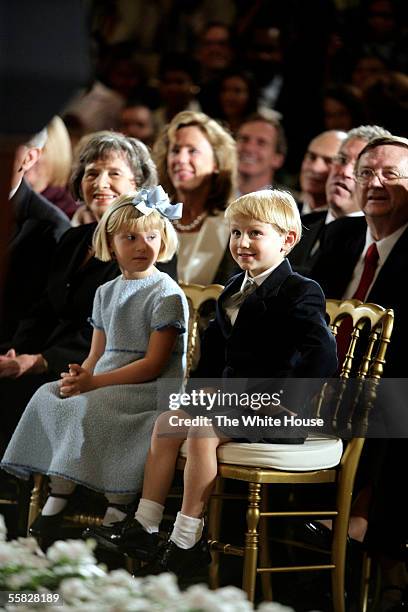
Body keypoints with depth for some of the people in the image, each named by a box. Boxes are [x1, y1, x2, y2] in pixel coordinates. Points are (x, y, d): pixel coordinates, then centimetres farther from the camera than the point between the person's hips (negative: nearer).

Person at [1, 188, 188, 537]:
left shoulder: (166, 294, -7)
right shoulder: (106, 292, 16)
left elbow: (154, 364, -15)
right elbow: (96, 355, 16)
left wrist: (94, 382, -20)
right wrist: (79, 375, -9)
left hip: (153, 388, -8)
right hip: (105, 385, 8)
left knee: (93, 407, -32)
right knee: (47, 397, -12)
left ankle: (117, 508, -25)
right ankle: (57, 498, -13)